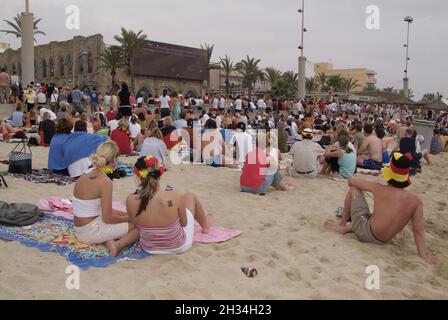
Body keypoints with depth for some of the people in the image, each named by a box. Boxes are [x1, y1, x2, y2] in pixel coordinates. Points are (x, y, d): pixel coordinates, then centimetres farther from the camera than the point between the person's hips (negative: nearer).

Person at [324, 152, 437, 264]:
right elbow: (419, 231, -13)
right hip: (382, 241, 4)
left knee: (354, 188, 5)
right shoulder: (416, 201, -13)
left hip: (364, 233, -4)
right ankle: (347, 228, 29)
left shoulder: (380, 189, -17)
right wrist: (424, 255, -7)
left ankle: (342, 225, 17)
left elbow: (351, 181, -4)